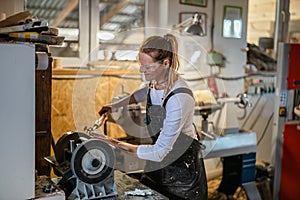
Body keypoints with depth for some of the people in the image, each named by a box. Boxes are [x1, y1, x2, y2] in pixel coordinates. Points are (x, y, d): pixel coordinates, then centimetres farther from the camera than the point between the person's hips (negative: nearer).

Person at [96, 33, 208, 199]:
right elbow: (145, 92, 19)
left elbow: (160, 151, -30)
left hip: (181, 164, -7)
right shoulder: (156, 81, -9)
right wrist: (115, 105, 10)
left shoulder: (179, 98, -33)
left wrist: (118, 145, -24)